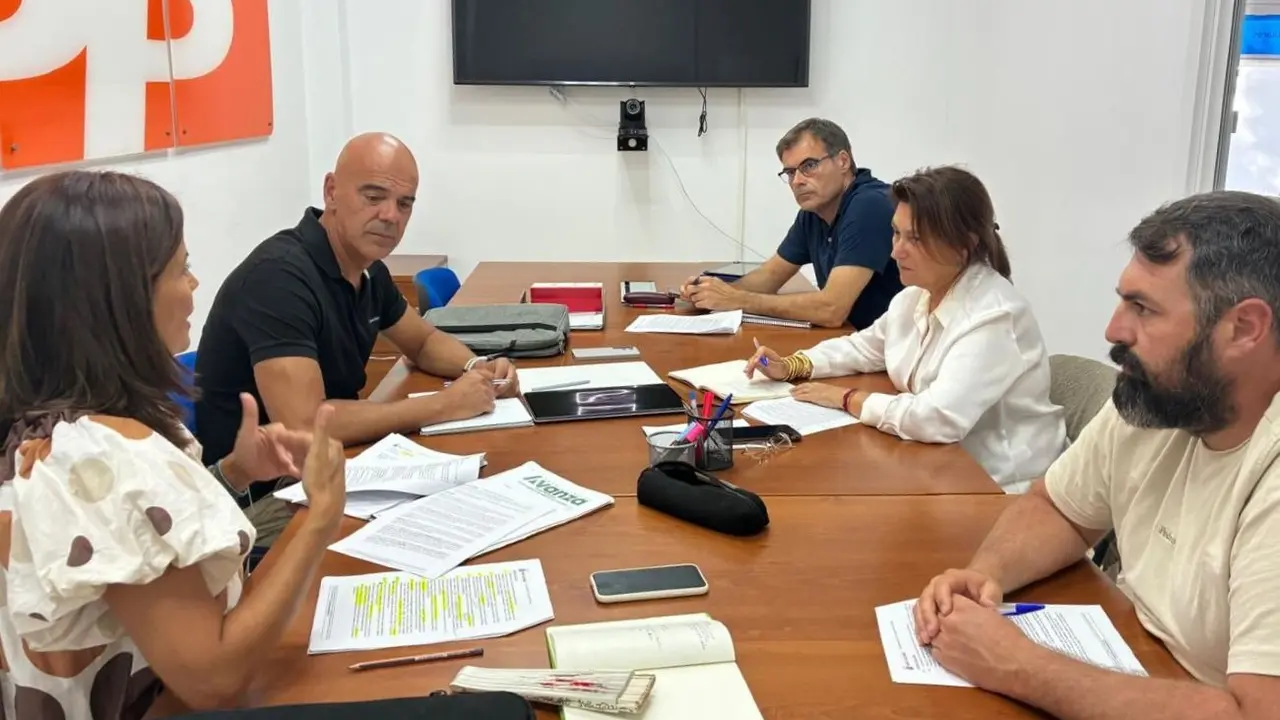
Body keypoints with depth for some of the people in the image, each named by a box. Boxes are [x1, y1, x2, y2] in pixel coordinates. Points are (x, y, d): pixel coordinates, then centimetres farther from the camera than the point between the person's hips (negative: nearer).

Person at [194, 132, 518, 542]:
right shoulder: (280, 276, -24)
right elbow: (303, 425, -32)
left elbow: (424, 342, 19)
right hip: (258, 499, -8)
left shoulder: (367, 270, 2)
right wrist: (444, 405, -25)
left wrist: (477, 369, -3)